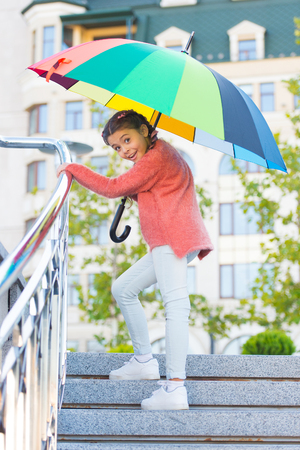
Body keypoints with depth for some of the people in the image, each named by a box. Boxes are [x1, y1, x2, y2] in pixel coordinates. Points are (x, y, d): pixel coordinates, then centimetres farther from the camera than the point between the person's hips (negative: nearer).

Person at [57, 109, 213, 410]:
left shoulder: (156, 157, -8)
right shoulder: (158, 156, 24)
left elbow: (113, 188, -11)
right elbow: (139, 195, 31)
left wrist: (73, 169, -2)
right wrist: (132, 193, 11)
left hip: (172, 238, -11)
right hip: (167, 242, 11)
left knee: (175, 306, -21)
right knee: (123, 289, 19)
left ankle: (175, 387, -30)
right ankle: (144, 360, 23)